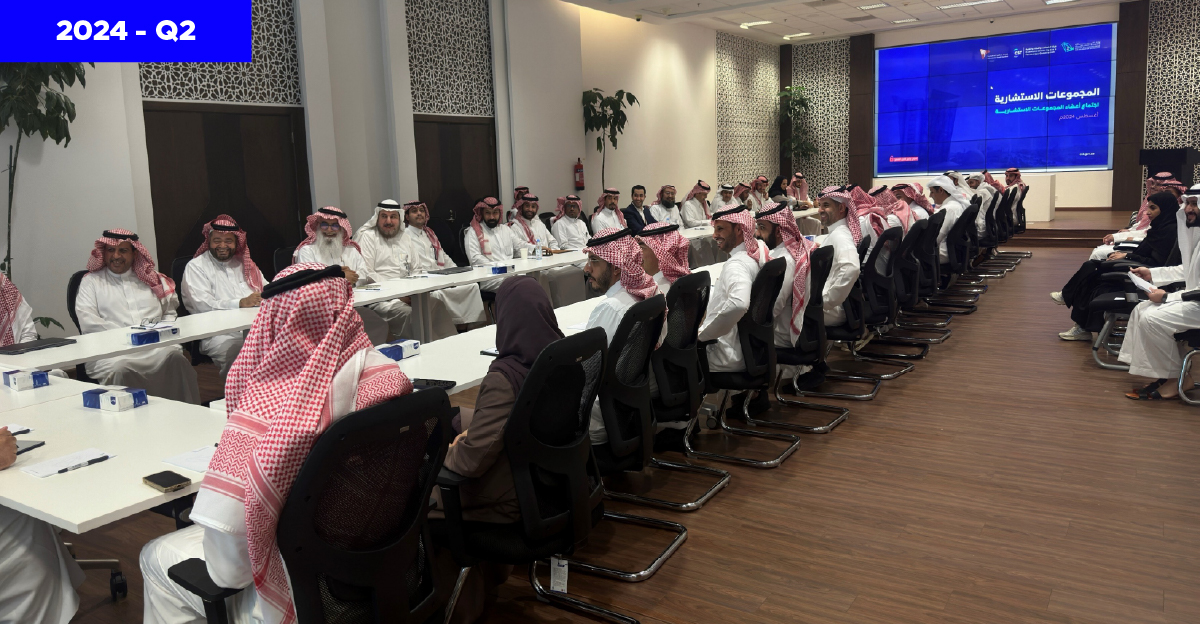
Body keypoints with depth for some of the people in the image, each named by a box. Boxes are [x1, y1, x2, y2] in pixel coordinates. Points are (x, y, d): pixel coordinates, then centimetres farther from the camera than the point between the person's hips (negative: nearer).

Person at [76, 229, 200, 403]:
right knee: (121, 369, -37)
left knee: (176, 358, -32)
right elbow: (88, 323, 2)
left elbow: (170, 313, 22)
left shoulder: (151, 279, 23)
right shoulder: (92, 281, 15)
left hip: (155, 346, 2)